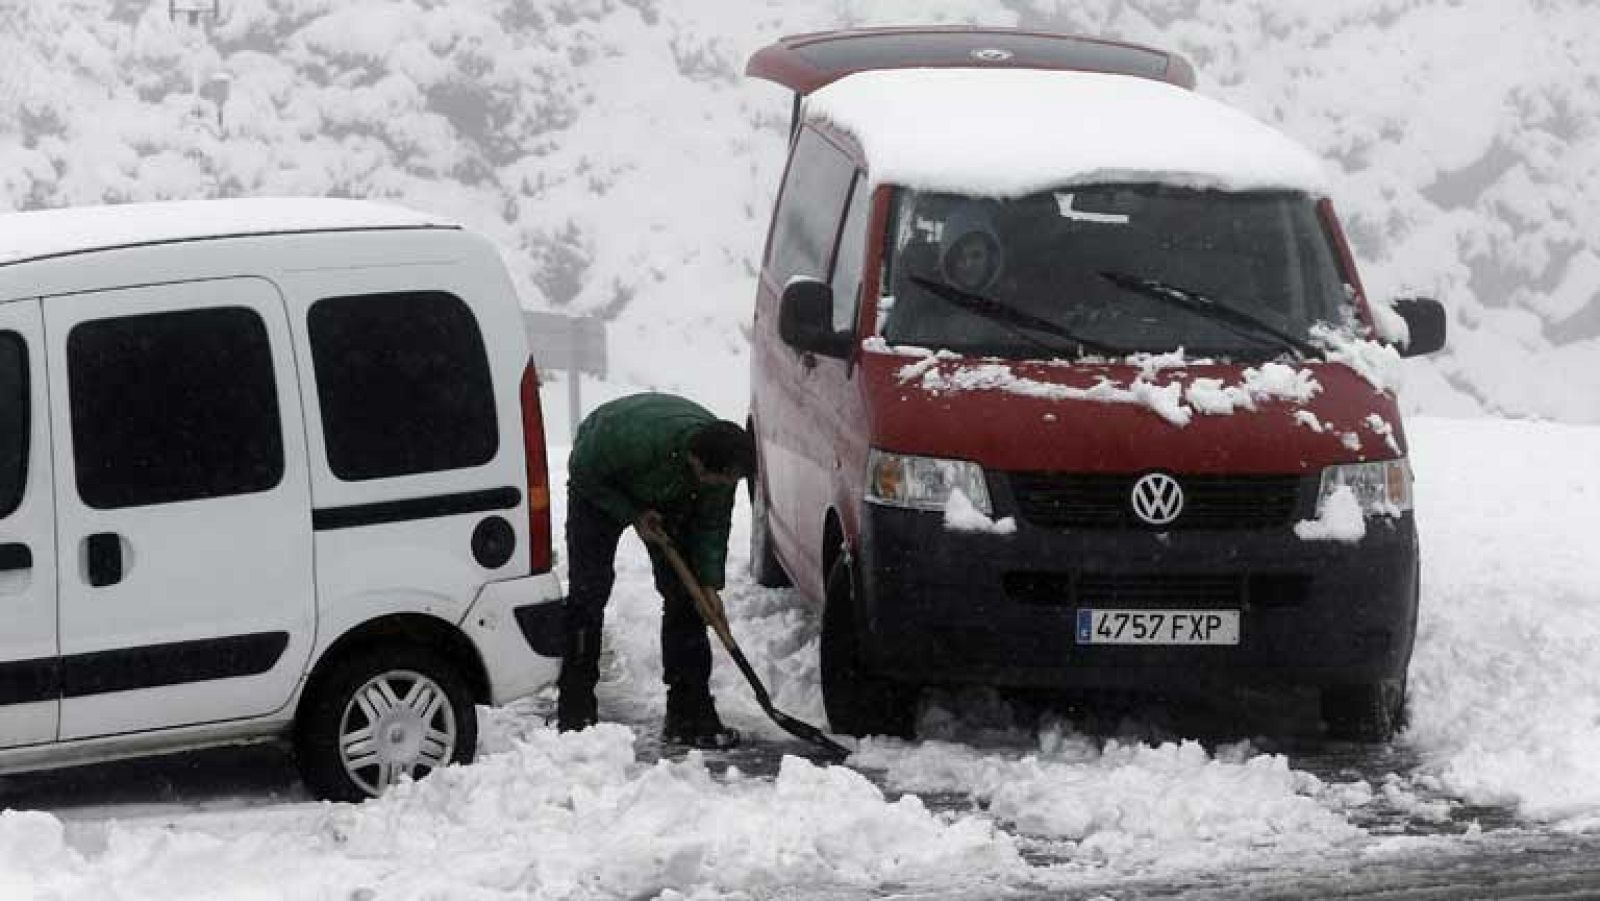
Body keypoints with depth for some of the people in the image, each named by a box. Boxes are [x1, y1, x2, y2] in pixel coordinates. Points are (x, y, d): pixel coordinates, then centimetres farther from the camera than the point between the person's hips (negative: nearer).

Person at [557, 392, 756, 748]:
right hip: (601, 487, -4)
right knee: (588, 593, -11)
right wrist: (632, 515, -23)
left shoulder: (723, 457, -28)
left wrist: (710, 583, -18)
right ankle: (575, 712, -4)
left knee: (684, 595, -5)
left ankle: (689, 714, -2)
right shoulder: (634, 437, -45)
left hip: (668, 498, 4)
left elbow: (712, 523, -11)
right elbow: (583, 472, -25)